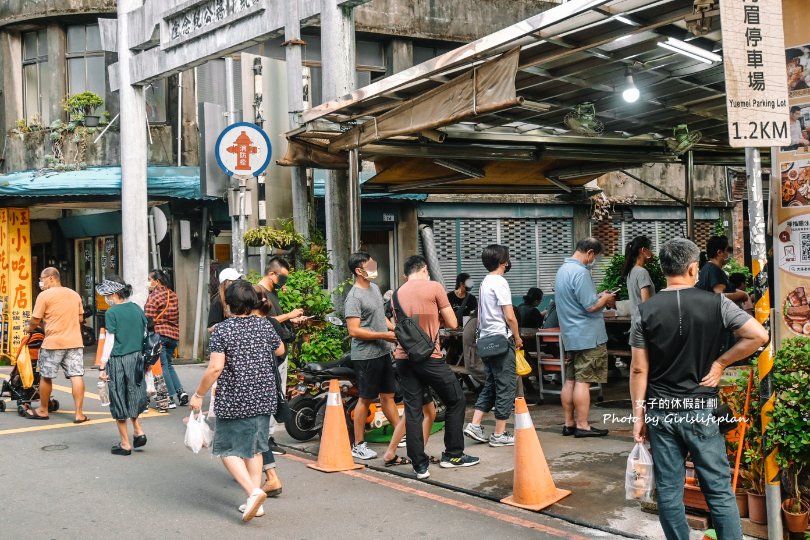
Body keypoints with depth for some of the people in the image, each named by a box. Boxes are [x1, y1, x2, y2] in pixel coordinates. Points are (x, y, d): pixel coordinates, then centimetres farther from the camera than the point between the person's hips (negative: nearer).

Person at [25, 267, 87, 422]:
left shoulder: (45, 295, -5)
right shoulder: (75, 294, 12)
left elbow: (35, 320, -3)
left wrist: (29, 330, 16)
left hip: (53, 342, -4)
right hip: (75, 341, 4)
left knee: (46, 377, 11)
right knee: (76, 376, 0)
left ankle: (43, 410, 23)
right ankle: (78, 413, -2)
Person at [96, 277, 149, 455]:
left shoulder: (112, 313, -12)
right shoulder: (137, 309, 5)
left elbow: (110, 342, -13)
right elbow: (145, 335, 9)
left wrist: (102, 367, -8)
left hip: (118, 360, -6)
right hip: (137, 358, 6)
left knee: (119, 401, 6)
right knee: (133, 396, 23)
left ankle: (125, 444, 11)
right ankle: (138, 431, 14)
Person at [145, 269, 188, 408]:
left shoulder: (153, 297, -9)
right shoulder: (173, 295, 12)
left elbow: (149, 320, -13)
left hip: (159, 334, -7)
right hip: (174, 335, 7)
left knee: (162, 366, 0)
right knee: (168, 364, 19)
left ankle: (170, 398, -2)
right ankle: (180, 391, 8)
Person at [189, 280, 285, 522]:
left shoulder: (222, 330, -13)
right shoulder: (265, 325, 1)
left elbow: (215, 368, -18)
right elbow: (280, 350, 19)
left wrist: (199, 395, -8)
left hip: (233, 401, -5)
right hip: (263, 399, 5)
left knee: (228, 450, 8)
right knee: (254, 448, 16)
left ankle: (254, 492, -10)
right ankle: (255, 503, 17)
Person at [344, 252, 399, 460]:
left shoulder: (375, 288, 12)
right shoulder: (354, 297, -17)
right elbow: (354, 331, -22)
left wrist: (395, 328, 7)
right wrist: (384, 335, -21)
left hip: (383, 353, 8)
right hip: (366, 355, -8)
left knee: (388, 395, 15)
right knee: (366, 399, 0)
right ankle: (358, 445, 11)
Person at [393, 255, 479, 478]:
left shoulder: (397, 294, 13)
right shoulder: (434, 287, -1)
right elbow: (452, 323, 0)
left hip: (403, 357, 5)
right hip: (429, 357, -5)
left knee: (412, 411, 7)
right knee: (456, 401, 12)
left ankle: (420, 465, 7)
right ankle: (453, 455, 18)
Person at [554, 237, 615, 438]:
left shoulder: (563, 269, 13)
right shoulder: (580, 272, -19)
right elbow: (591, 307, -21)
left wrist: (598, 296, 16)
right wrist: (605, 299, -3)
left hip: (570, 335, 9)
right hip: (587, 336, -9)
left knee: (570, 380, 11)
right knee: (583, 381, -5)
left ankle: (569, 423, 16)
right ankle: (582, 426, -1)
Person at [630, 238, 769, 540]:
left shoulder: (646, 311, -3)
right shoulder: (716, 304, -5)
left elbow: (639, 369, -3)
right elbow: (759, 336, -9)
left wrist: (639, 415, 4)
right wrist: (721, 362, 0)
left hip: (660, 412, 1)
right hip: (701, 411, -1)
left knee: (669, 491, 9)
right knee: (719, 490, 8)